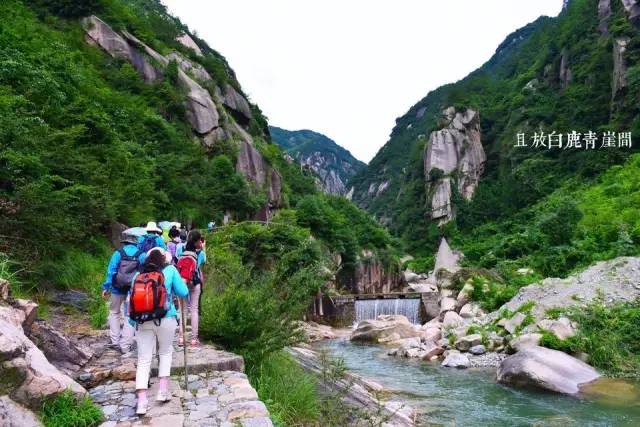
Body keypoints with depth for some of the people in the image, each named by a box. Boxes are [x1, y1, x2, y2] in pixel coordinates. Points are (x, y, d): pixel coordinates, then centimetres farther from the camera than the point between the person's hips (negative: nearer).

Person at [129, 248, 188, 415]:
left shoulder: (138, 275, 11)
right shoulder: (170, 270, 3)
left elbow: (130, 299, 11)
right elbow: (183, 293, 3)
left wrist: (133, 320, 22)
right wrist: (181, 282, 24)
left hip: (142, 321, 2)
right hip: (165, 319, -2)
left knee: (144, 360, 8)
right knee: (165, 352, 21)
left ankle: (142, 401, 2)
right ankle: (163, 390, 17)